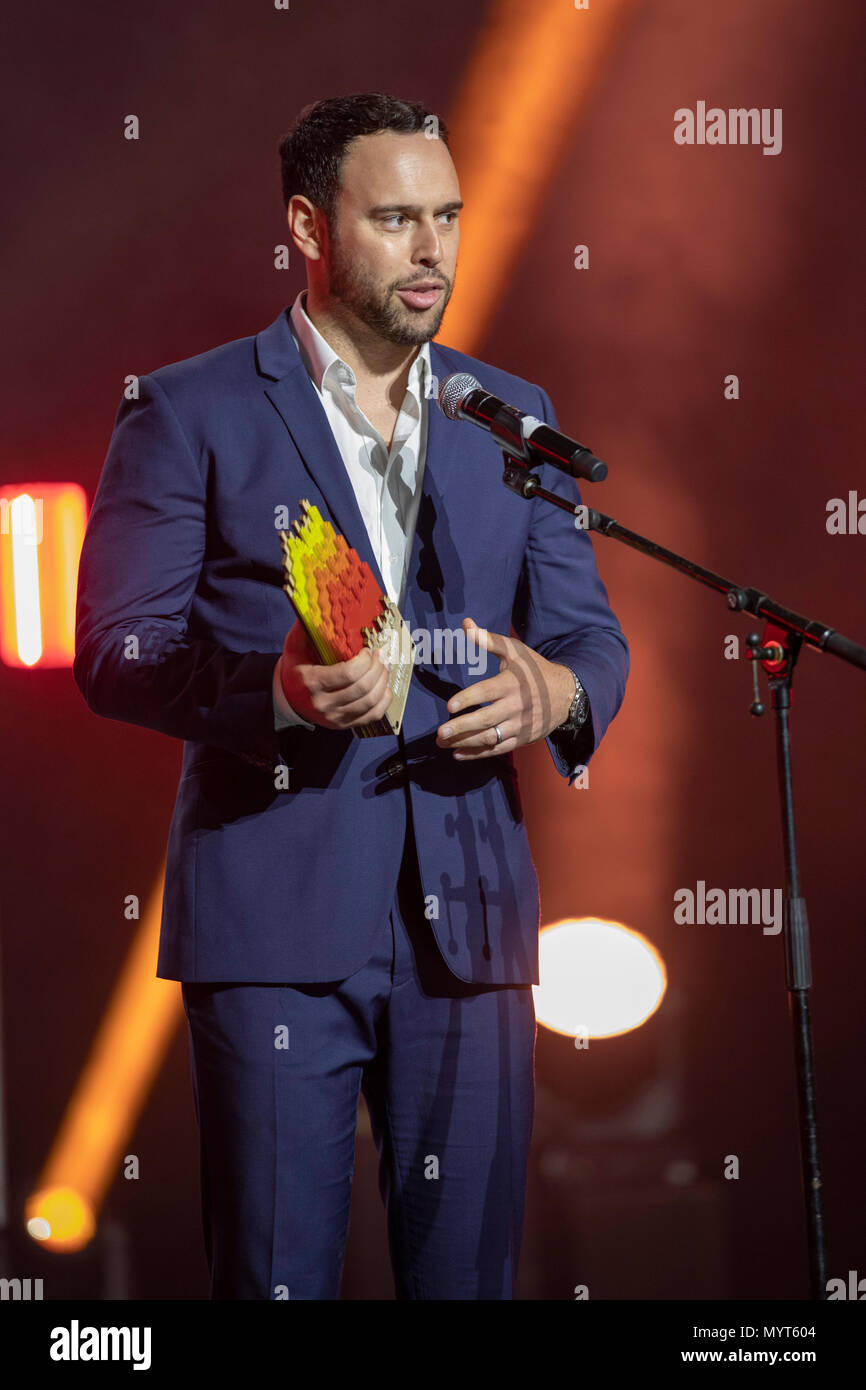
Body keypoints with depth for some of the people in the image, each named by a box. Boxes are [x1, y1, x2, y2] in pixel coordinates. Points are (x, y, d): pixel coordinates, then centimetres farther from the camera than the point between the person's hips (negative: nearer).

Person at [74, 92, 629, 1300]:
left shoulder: (512, 416, 16)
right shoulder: (189, 414, 2)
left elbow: (589, 632, 16)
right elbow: (115, 652, -3)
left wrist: (556, 692, -9)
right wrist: (275, 688, -22)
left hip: (467, 918, 4)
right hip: (277, 920, -4)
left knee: (469, 1269, 5)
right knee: (278, 1275, -2)